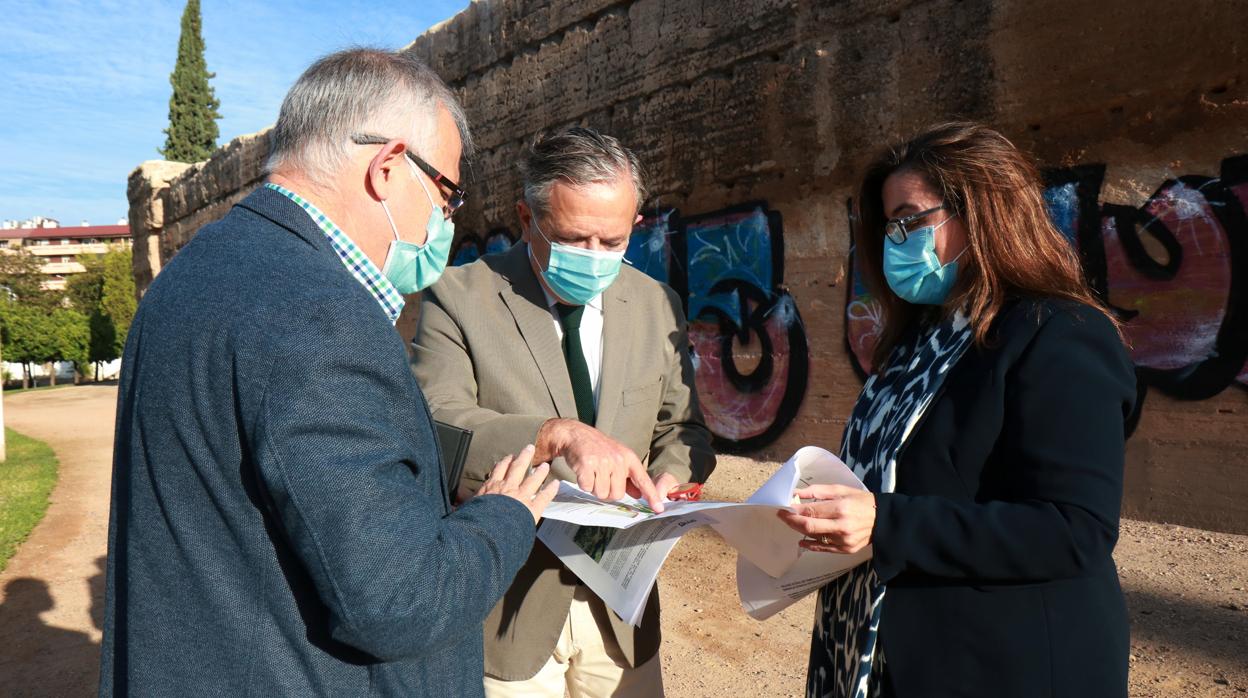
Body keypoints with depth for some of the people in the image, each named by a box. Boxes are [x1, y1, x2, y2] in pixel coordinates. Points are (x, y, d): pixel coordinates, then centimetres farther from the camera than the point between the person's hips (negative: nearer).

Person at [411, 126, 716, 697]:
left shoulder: (657, 306, 3)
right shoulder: (458, 298, -10)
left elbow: (682, 428, 9)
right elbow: (432, 427, -22)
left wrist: (670, 481, -12)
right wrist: (558, 433, -36)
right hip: (506, 608, -3)